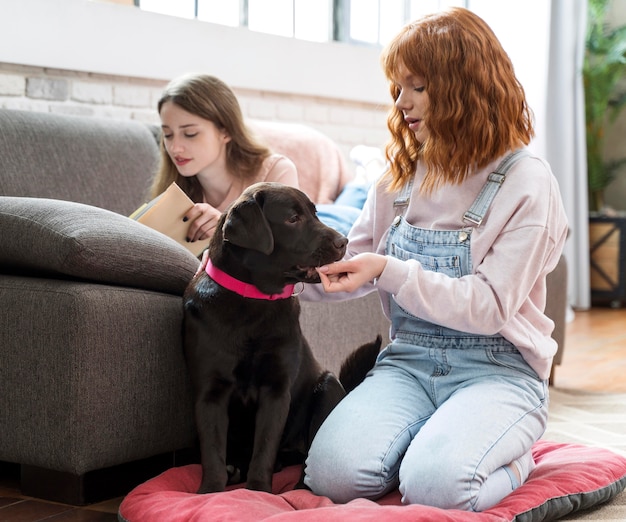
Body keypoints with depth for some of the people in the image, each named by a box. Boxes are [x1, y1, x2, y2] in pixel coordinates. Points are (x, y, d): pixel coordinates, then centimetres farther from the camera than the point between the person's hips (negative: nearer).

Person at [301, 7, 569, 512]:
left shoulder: (526, 181, -8)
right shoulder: (402, 175, 9)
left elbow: (489, 307, -15)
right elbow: (352, 268, 14)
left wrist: (389, 272, -23)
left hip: (496, 369, -4)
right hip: (409, 360, 4)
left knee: (434, 485, -32)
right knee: (331, 473, -24)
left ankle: (511, 456, 2)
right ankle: (431, 441, 6)